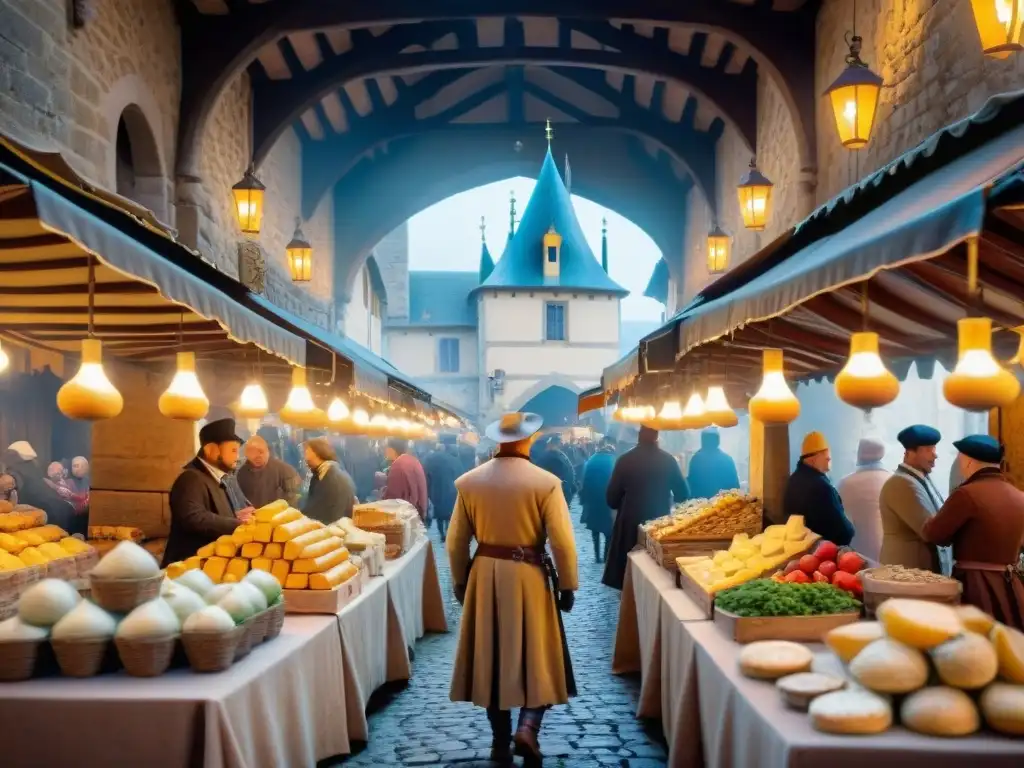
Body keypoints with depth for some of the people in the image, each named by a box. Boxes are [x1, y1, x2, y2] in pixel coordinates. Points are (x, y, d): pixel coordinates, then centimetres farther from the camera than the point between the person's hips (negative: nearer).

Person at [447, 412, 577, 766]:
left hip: (485, 576, 3)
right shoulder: (545, 482, -11)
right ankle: (528, 726, -6)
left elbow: (455, 542, 3)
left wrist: (460, 582, 16)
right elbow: (562, 542, -11)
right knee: (538, 655, 11)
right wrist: (567, 586, 1)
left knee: (491, 657, 13)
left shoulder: (468, 481, -2)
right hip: (529, 576, -3)